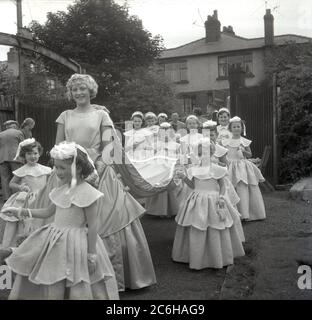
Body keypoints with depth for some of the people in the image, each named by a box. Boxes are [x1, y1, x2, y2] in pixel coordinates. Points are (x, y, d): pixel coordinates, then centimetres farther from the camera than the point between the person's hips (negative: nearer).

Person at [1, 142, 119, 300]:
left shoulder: (87, 192, -17)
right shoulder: (61, 190, 6)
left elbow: (92, 225, -15)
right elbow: (48, 211, 19)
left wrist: (91, 254, -14)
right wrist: (21, 212, 15)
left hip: (76, 244, -7)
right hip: (55, 242, 7)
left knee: (79, 291, -3)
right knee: (51, 289, 15)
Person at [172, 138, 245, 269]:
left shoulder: (216, 169, -6)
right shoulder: (194, 169, 3)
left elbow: (222, 185, 2)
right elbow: (193, 186, 10)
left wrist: (221, 197, -14)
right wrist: (185, 178, -4)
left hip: (213, 202, -2)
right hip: (197, 202, 3)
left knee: (215, 232, 6)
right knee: (195, 231, 5)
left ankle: (217, 258, 22)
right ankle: (196, 257, 20)